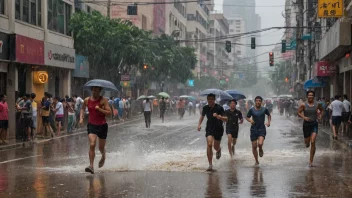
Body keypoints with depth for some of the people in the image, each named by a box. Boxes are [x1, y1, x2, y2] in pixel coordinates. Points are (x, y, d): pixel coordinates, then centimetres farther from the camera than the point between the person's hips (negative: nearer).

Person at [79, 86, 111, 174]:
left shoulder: (103, 100, -9)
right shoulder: (87, 100, 1)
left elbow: (109, 113, -14)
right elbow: (83, 108, 22)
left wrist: (99, 109, -25)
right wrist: (81, 118, 7)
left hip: (102, 126, -1)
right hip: (91, 125, 1)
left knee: (101, 147, 12)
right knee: (92, 145, -18)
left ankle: (103, 157, 47)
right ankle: (91, 166, -18)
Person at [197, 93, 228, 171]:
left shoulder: (219, 108, -12)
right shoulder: (205, 108, 0)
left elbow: (226, 119, -16)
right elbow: (202, 116, 20)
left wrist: (218, 116, -33)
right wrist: (199, 124, 6)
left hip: (218, 129, -2)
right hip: (209, 129, 2)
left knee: (216, 147, 6)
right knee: (209, 144, -18)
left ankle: (219, 150, 49)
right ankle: (210, 164, -13)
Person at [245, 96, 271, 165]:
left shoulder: (264, 109, -1)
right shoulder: (252, 110, -3)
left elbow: (269, 115, 18)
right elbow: (247, 117, 8)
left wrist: (268, 122, 3)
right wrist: (250, 120, -13)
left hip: (262, 129, -1)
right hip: (254, 129, 1)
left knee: (260, 143, -24)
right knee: (254, 146, 3)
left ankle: (261, 150, 14)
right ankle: (256, 161, 22)